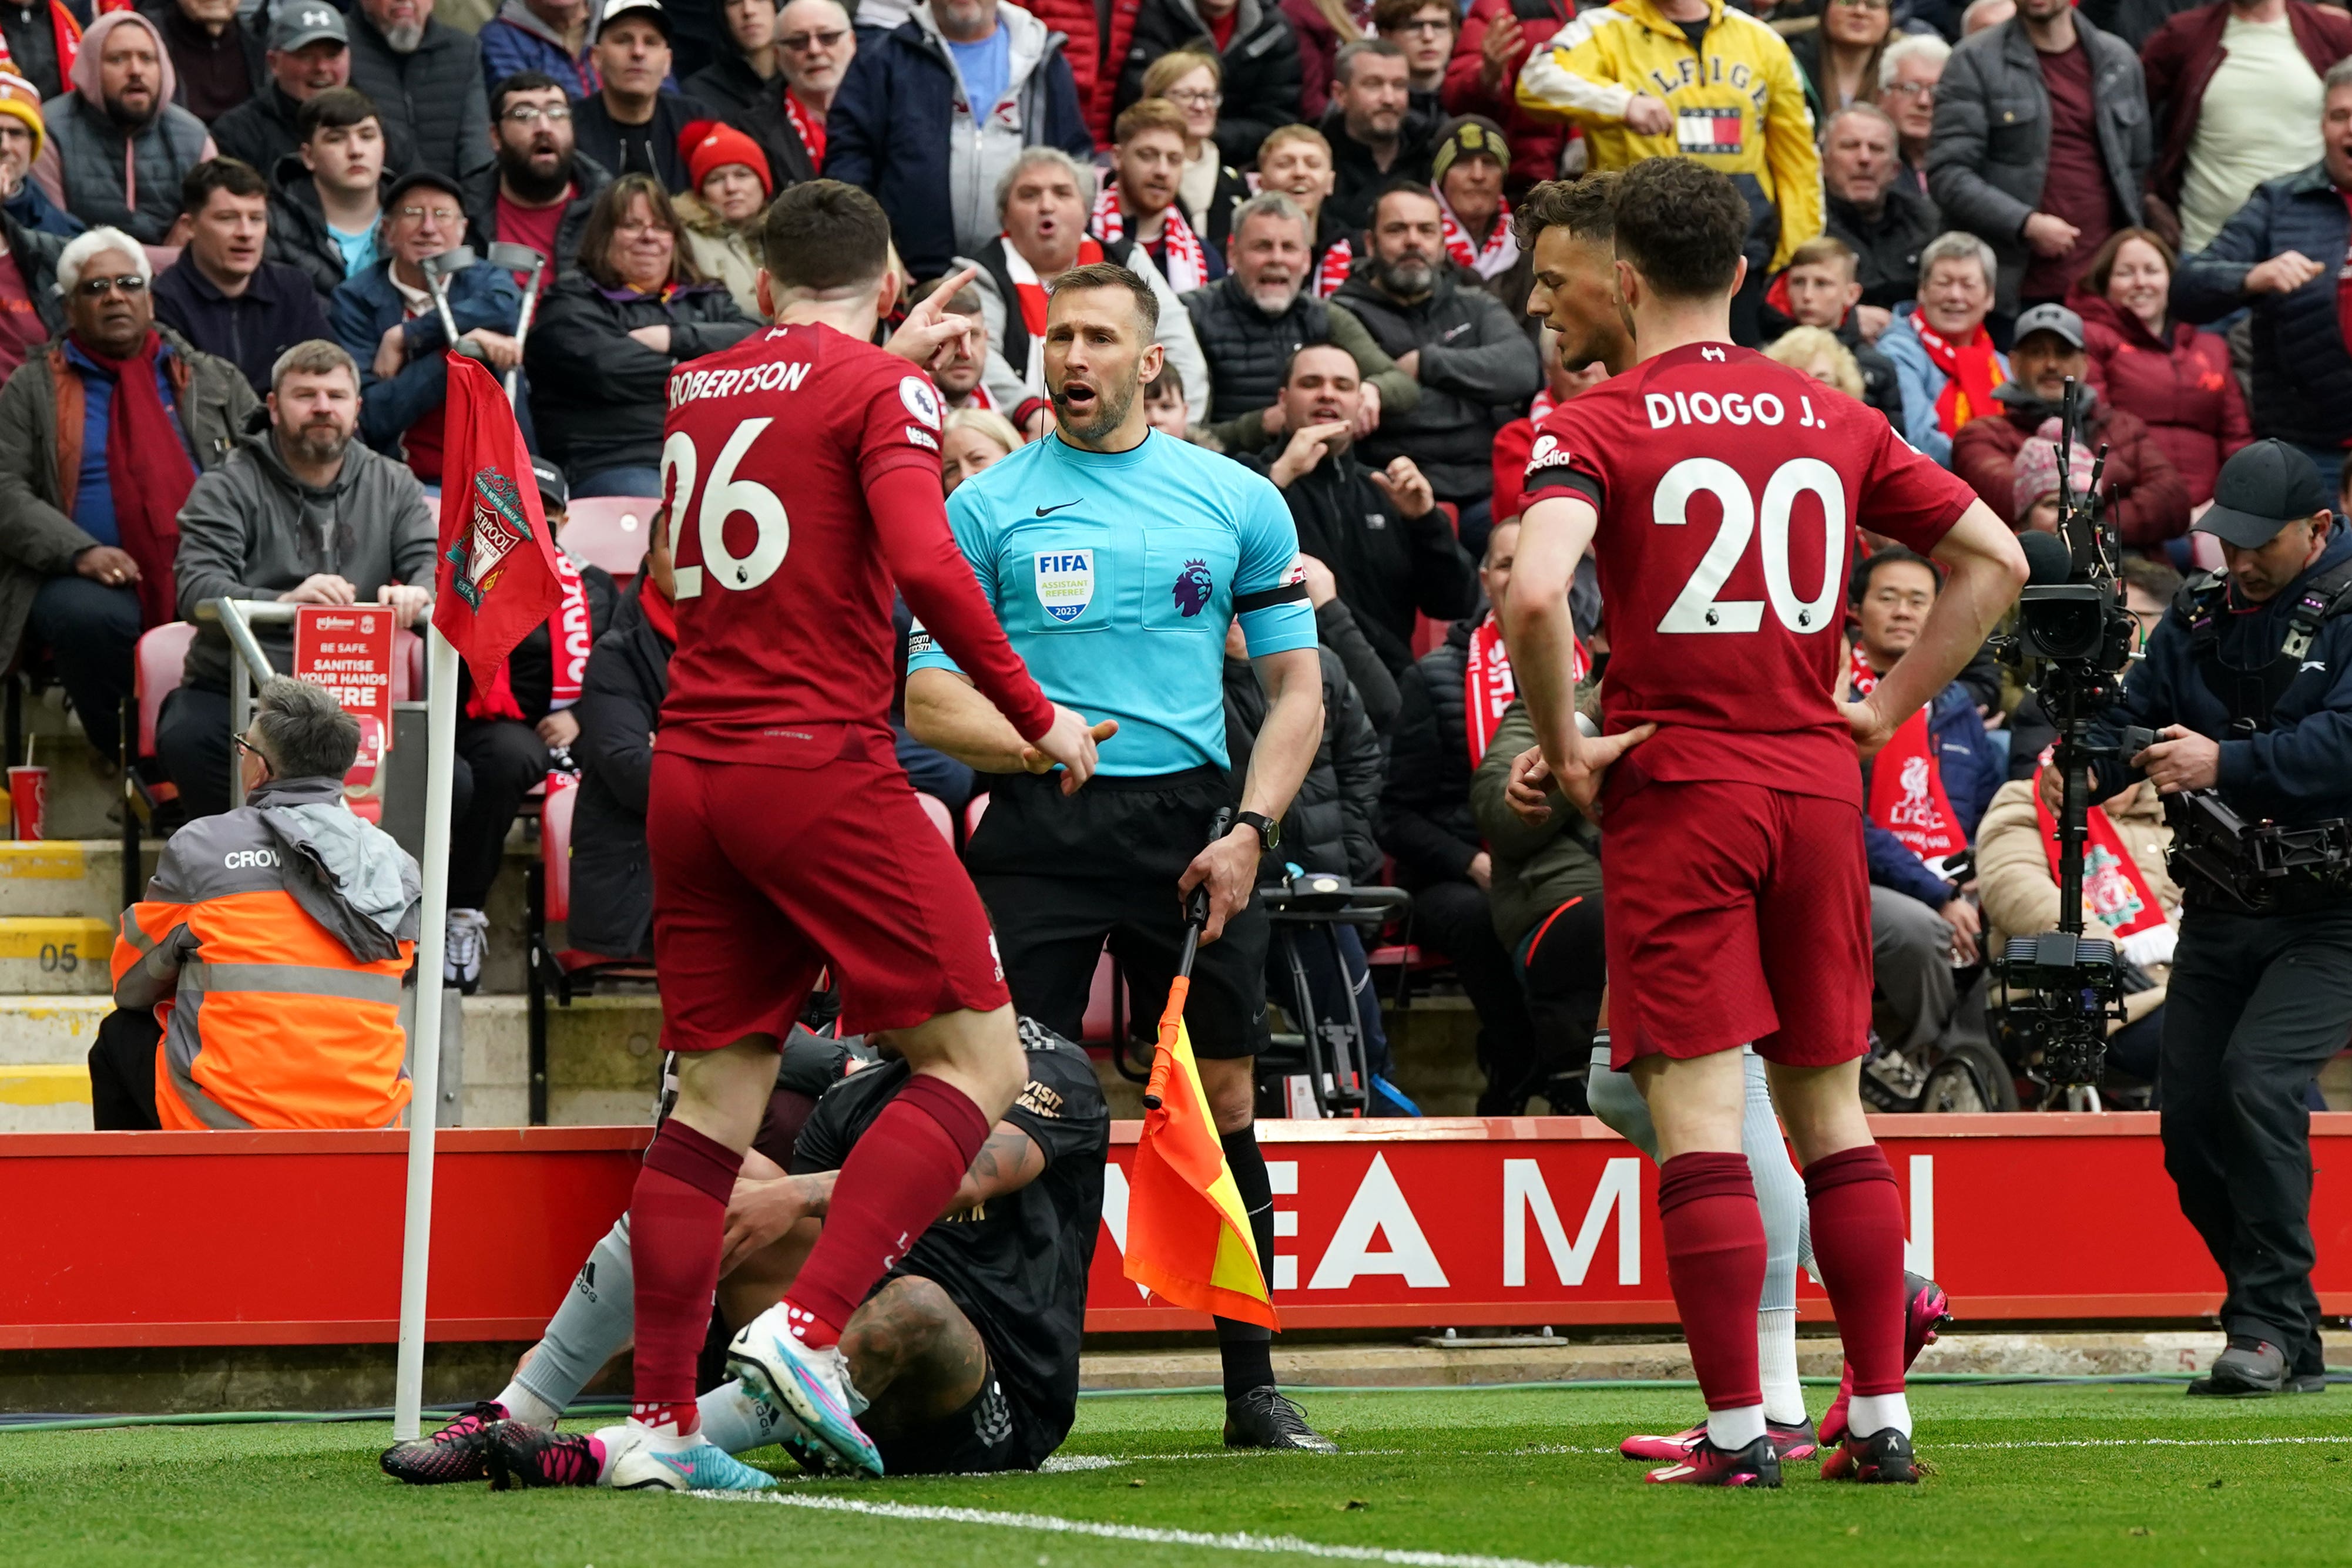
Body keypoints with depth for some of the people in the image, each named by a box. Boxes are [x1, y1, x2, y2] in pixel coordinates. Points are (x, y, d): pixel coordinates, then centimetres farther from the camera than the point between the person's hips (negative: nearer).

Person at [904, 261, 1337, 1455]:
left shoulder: (1238, 502, 10)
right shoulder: (986, 507, 6)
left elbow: (1296, 687, 11)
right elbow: (929, 699, 3)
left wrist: (1249, 828, -4)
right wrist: (1039, 740, -17)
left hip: (1191, 816, 1)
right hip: (1037, 830, -1)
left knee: (1221, 1104, 0)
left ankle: (1252, 1389, 7)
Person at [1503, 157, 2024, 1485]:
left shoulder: (1595, 427, -7)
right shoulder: (1834, 421, 9)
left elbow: (1535, 592, -24)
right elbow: (1997, 557, 12)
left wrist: (1565, 748, -11)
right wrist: (1889, 707, 13)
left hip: (1677, 790, -4)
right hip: (1818, 786, 5)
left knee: (1698, 1113, -4)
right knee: (1830, 1105, 12)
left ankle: (1738, 1428, -8)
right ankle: (1882, 1415, 11)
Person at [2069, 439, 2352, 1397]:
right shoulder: (2199, 614, 10)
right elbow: (2137, 717, 7)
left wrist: (2222, 764, -30)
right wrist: (2085, 771, -15)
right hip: (2221, 911, 7)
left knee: (2257, 1077, -25)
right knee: (2190, 1120, 2)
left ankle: (2270, 1326, -17)